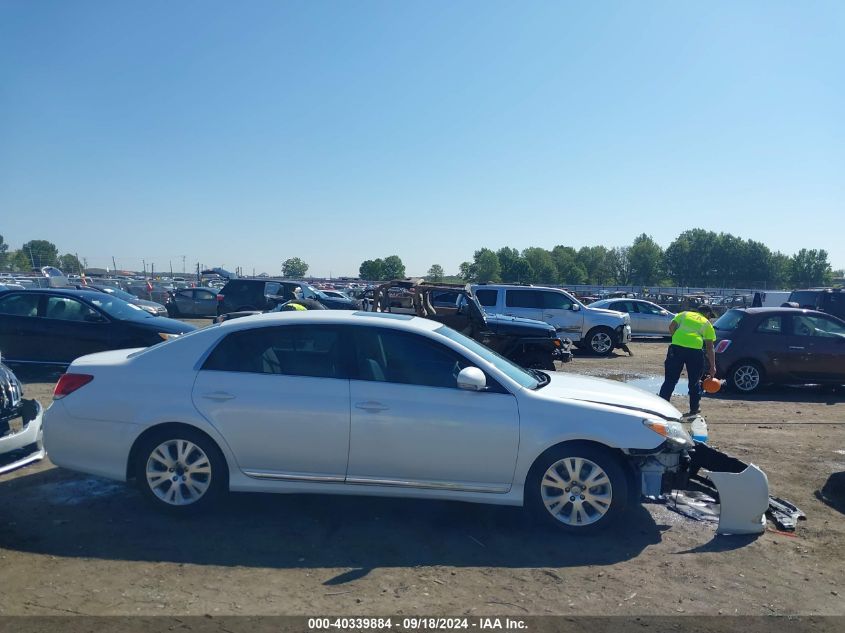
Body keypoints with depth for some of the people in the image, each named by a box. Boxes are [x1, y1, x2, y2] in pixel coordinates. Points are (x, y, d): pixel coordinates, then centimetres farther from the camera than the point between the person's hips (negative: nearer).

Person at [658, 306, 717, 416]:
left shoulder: (684, 314, 22)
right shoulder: (707, 324, 18)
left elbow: (671, 327, 7)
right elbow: (710, 348, 15)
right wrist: (712, 367, 18)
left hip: (677, 347, 1)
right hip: (695, 350, -1)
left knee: (670, 380, 6)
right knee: (694, 382, 16)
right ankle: (694, 408, 24)